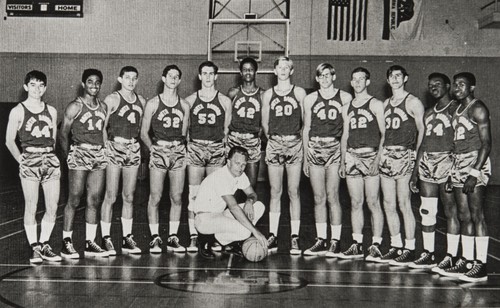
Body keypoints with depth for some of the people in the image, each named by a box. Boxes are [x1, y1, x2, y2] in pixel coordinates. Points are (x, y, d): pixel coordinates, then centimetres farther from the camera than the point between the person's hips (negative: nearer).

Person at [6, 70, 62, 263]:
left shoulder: (51, 111, 11)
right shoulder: (18, 111, 0)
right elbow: (9, 141, 2)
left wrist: (49, 156, 9)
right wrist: (21, 160, -2)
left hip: (51, 159, 4)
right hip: (29, 161, -4)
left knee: (52, 207, 2)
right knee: (31, 207, -1)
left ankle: (45, 246, 15)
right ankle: (35, 248, 9)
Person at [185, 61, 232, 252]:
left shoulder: (224, 101, 6)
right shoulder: (190, 100, 6)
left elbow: (226, 129, 11)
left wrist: (221, 144, 3)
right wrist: (187, 145, 1)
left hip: (217, 149, 0)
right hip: (195, 148, 0)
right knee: (193, 195, -3)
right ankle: (193, 237, 1)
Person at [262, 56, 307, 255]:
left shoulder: (299, 93, 4)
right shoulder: (268, 95, 9)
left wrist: (296, 135, 4)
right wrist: (272, 137, 8)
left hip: (294, 144, -1)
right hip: (274, 144, 1)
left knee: (293, 192, 0)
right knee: (275, 192, 2)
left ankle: (295, 237, 4)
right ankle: (272, 235, 7)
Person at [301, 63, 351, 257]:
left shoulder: (345, 98, 5)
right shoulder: (310, 99, 10)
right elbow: (306, 129, 13)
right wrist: (305, 157, 10)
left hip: (335, 148, -2)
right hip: (314, 149, 2)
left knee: (332, 196, -6)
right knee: (319, 198, 4)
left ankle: (335, 241, 3)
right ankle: (321, 240, 12)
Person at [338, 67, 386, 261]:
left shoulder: (375, 105, 2)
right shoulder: (347, 108, 17)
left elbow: (384, 134, -3)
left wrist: (378, 158, -13)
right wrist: (343, 161, 12)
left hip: (371, 156, -5)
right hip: (352, 156, 5)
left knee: (373, 203, -5)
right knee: (355, 203, 6)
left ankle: (376, 245, 1)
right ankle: (357, 245, 12)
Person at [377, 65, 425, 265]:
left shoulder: (413, 102, -2)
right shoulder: (385, 104, 17)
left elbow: (422, 130, -5)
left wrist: (415, 152, -10)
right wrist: (381, 152, 8)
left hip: (404, 155, -6)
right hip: (386, 155, 6)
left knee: (404, 205, -5)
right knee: (389, 205, 7)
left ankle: (409, 249, 2)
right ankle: (395, 247, 17)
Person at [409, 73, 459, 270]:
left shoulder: (455, 109, -4)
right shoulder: (429, 113, 18)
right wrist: (415, 172, 17)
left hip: (447, 163, -7)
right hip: (427, 164, 7)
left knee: (450, 212, -2)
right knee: (426, 212, 8)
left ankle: (451, 257, 4)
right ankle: (428, 254, 17)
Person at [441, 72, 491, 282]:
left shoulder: (477, 108, -8)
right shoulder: (458, 109, 17)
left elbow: (486, 143, -14)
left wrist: (475, 173, -21)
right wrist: (453, 170, 12)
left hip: (475, 162, -8)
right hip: (459, 162, 8)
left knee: (476, 216, -8)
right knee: (464, 216, 9)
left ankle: (481, 265, -5)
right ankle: (466, 261, 15)